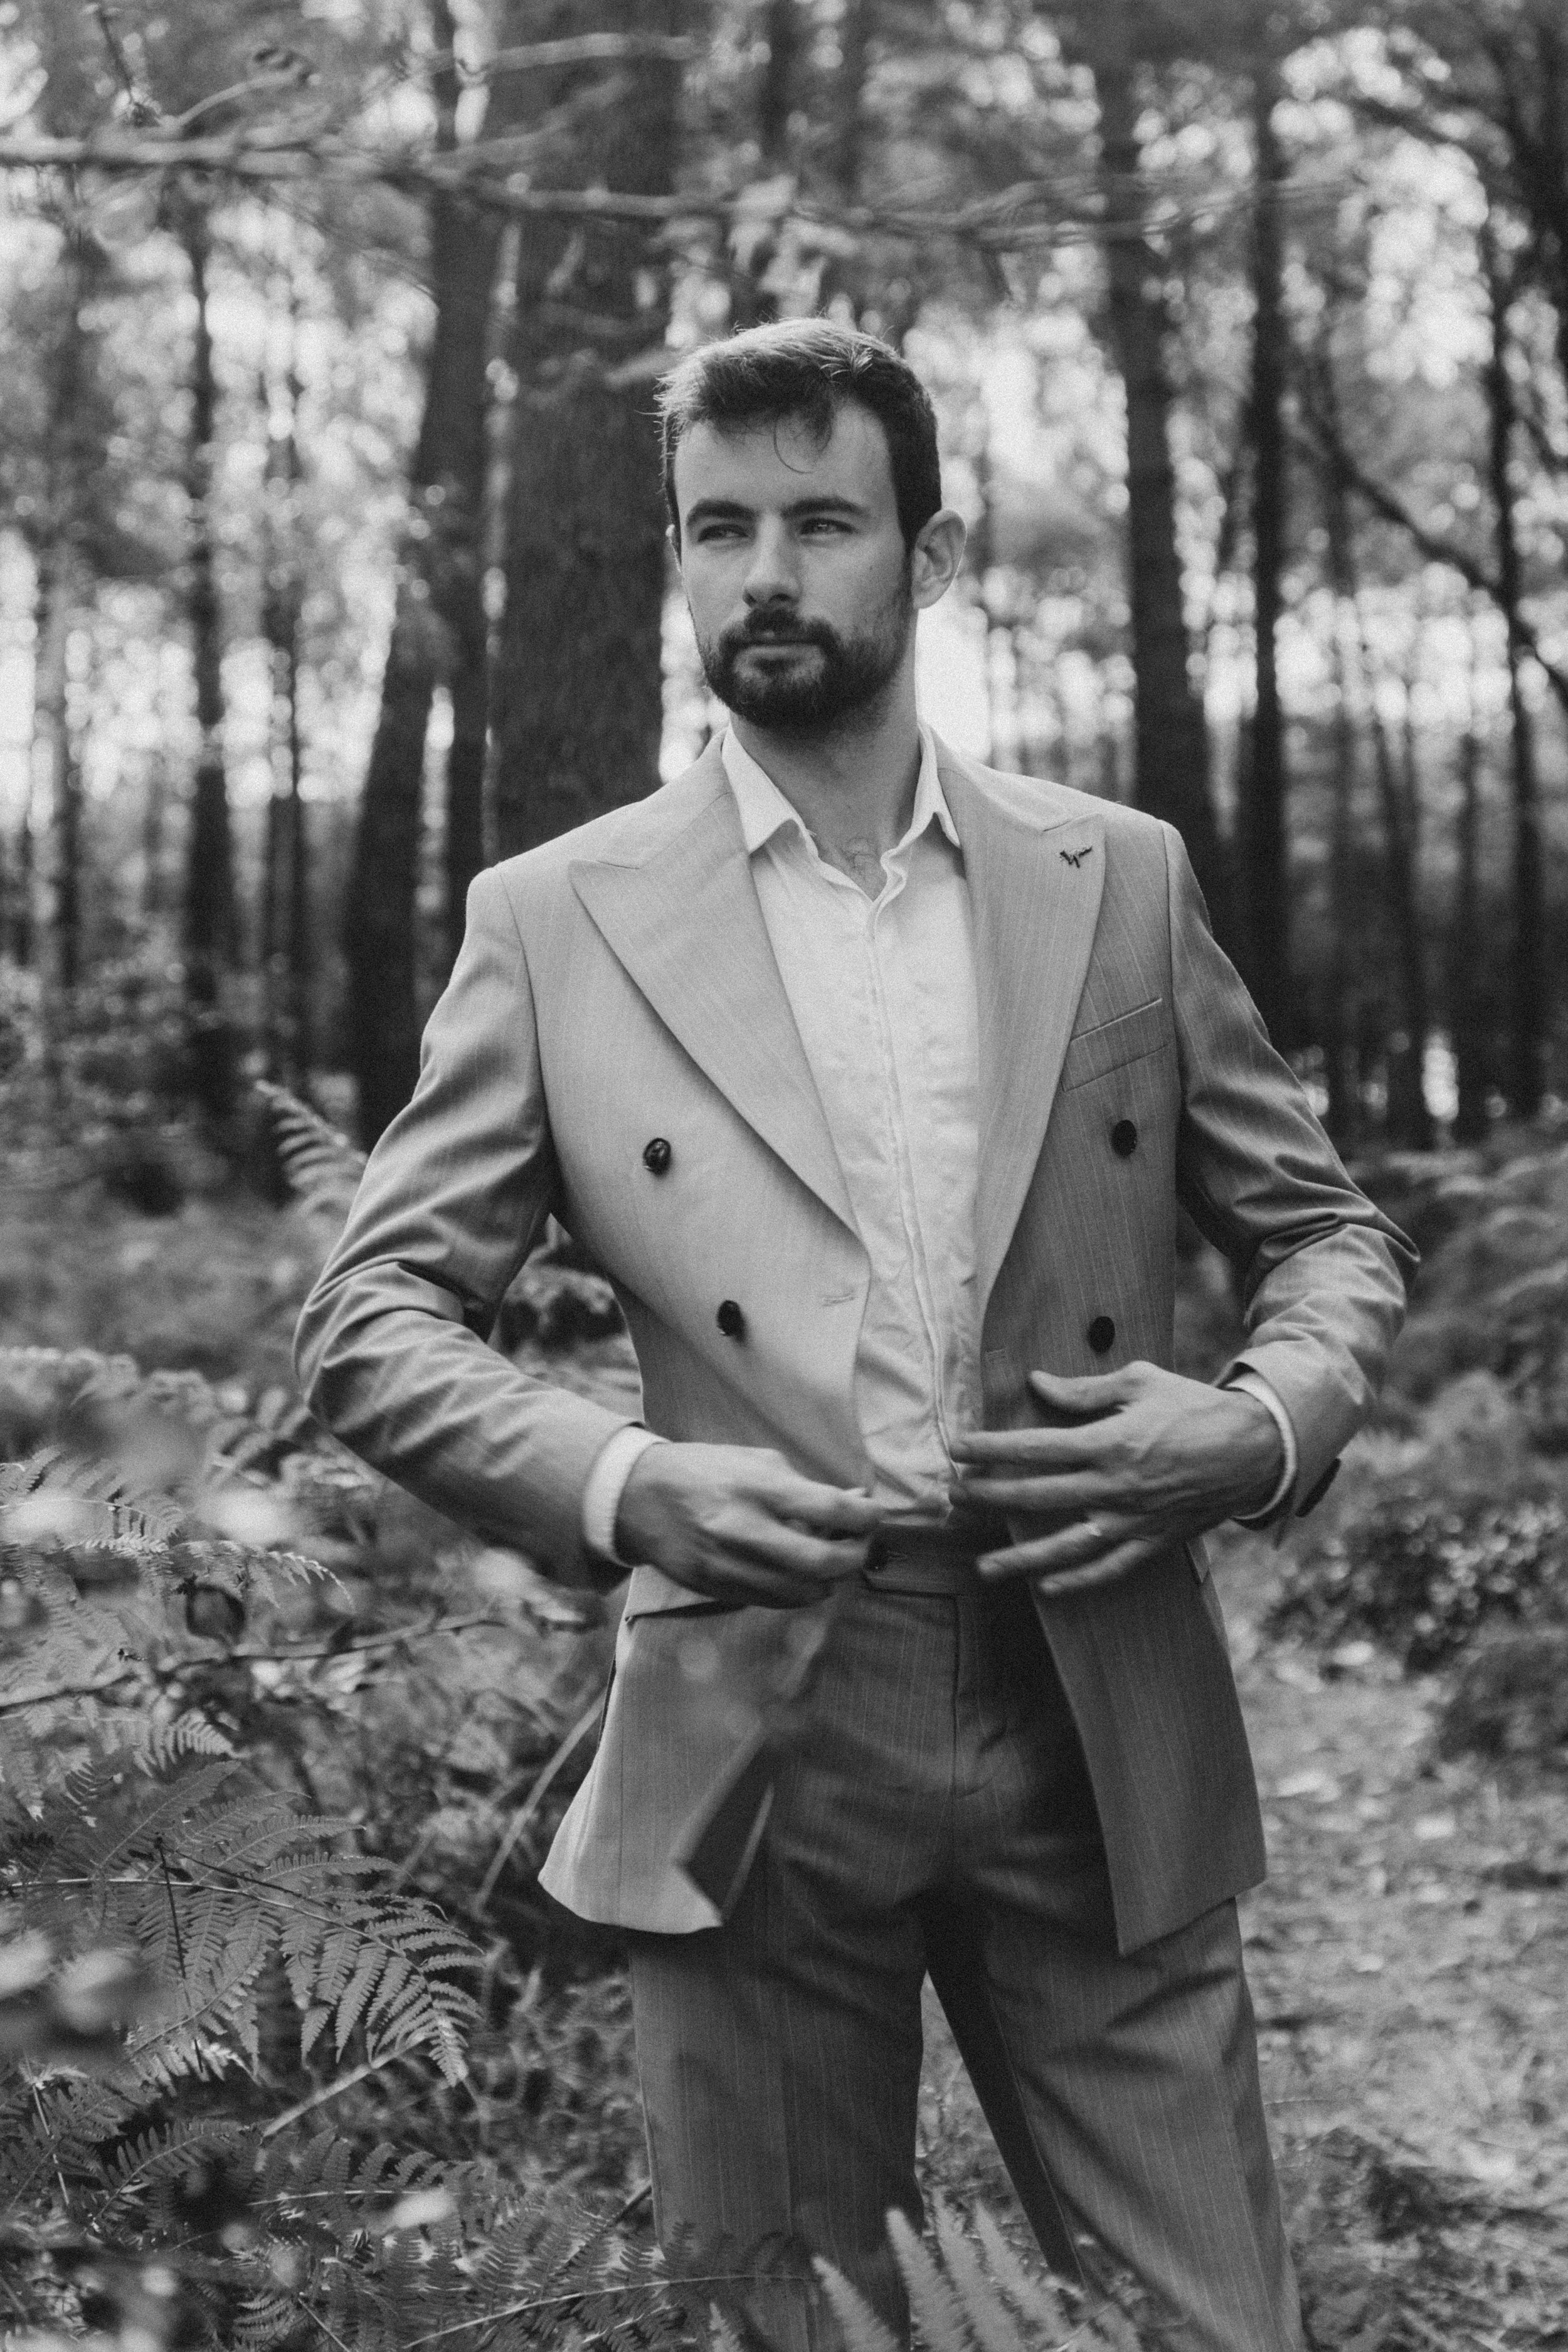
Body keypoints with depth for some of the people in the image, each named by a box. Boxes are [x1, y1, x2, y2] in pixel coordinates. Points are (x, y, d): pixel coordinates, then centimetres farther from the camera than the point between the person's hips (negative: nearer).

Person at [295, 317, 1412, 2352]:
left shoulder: (1120, 881, 8)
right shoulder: (555, 921, 3)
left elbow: (1330, 1229, 14)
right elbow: (369, 1316, 3)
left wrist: (1269, 1422, -8)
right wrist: (616, 1482, -15)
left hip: (1107, 1750, 2)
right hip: (756, 1770, -1)